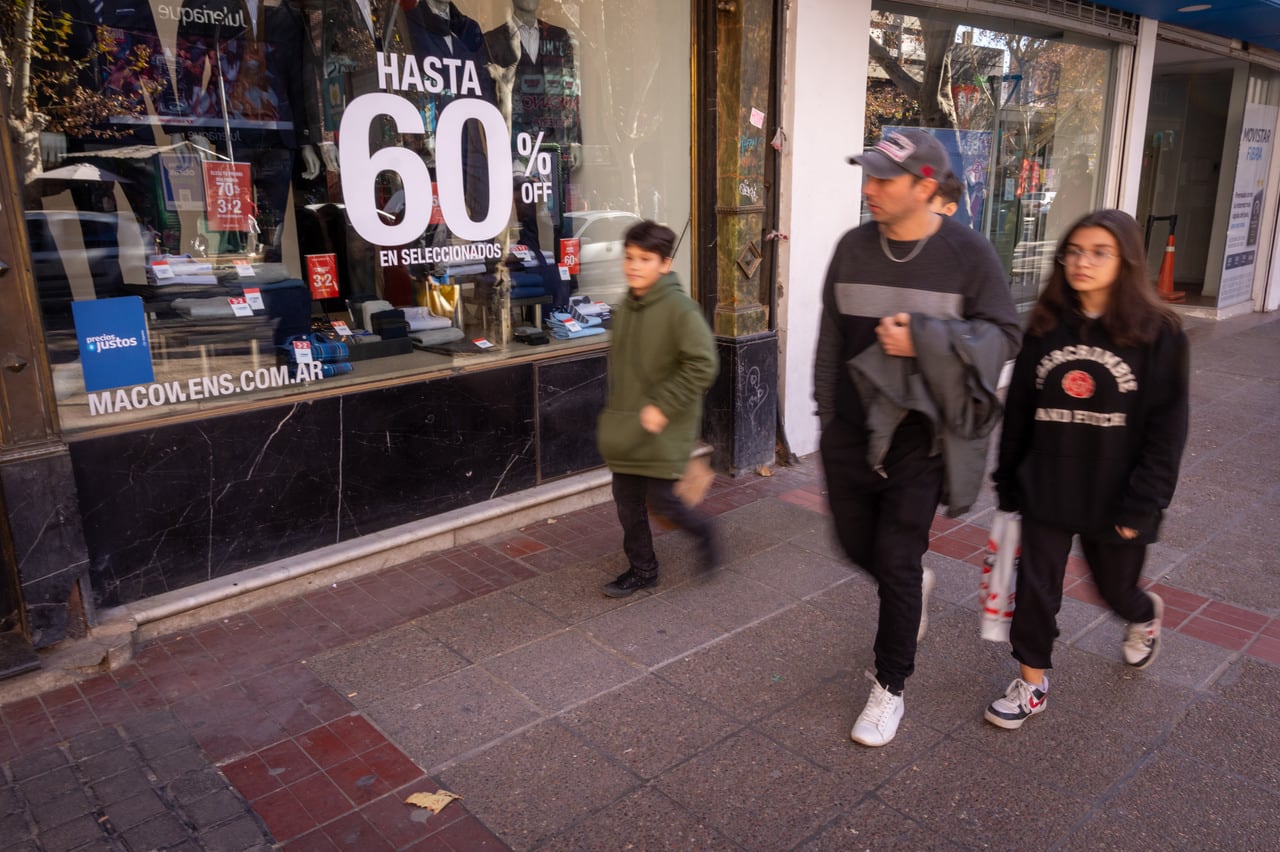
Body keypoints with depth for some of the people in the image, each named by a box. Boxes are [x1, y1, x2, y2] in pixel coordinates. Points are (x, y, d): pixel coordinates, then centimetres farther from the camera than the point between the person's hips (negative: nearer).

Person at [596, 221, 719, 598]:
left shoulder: (679, 308, -16)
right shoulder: (624, 308, 7)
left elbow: (702, 364, -20)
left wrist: (662, 407, -19)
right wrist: (612, 413, 16)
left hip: (662, 429, -7)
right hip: (626, 426, 7)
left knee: (661, 499, -2)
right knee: (627, 501, 12)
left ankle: (702, 531, 29)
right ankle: (642, 569, 29)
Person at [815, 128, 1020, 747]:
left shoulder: (967, 253, -9)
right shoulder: (853, 247, 1)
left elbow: (1004, 336, -6)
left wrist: (924, 339, -22)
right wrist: (826, 411, 11)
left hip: (919, 436, -4)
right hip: (850, 431, 4)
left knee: (897, 565, 1)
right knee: (857, 544, 15)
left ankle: (890, 686, 21)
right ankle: (914, 585, 50)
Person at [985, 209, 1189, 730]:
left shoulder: (1157, 333, -9)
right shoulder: (1045, 326, -1)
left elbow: (1166, 429, -9)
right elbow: (1018, 409, 4)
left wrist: (1142, 505, -12)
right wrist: (1008, 482, 6)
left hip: (1114, 498, -2)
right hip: (1045, 491, 2)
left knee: (1115, 588, 17)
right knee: (1035, 588, 5)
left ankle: (1145, 616, 53)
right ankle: (1032, 685, 23)